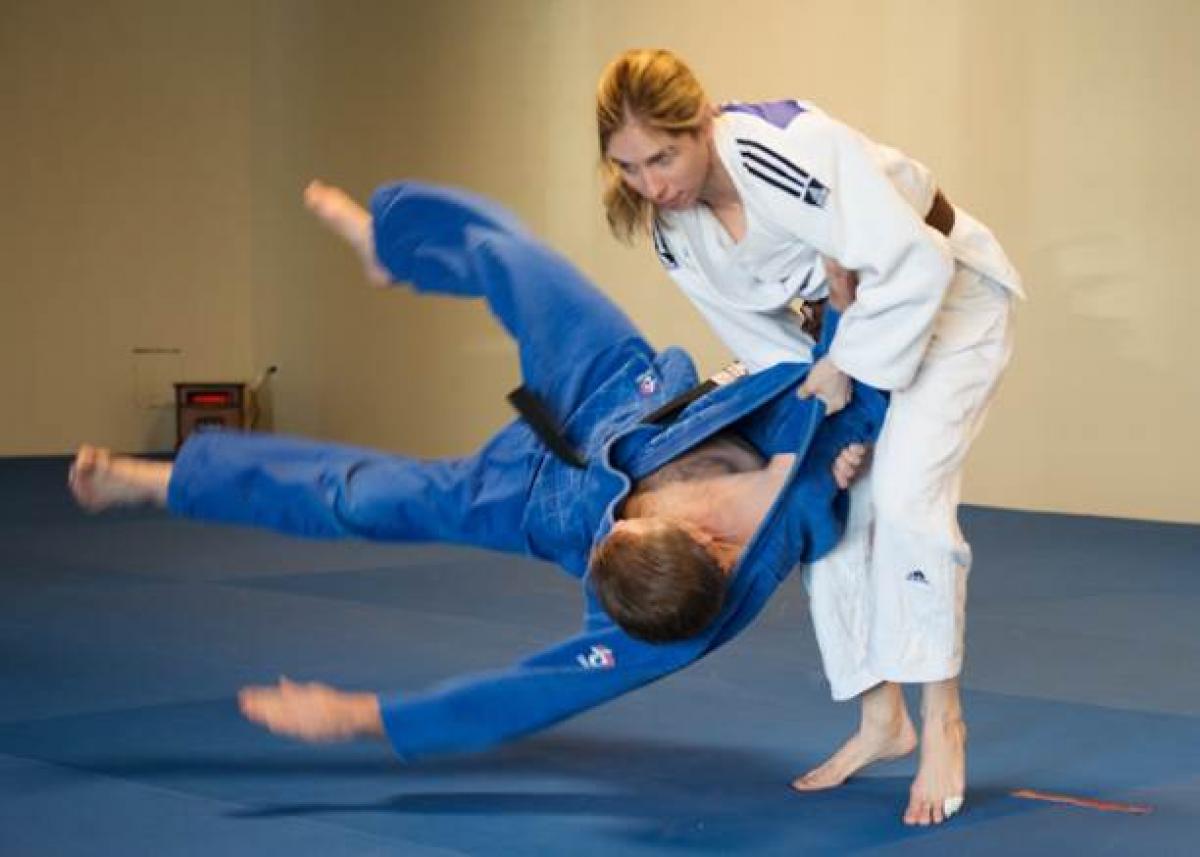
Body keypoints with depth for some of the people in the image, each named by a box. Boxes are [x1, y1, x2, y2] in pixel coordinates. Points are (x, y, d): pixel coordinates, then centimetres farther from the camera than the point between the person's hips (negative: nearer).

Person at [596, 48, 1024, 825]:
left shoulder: (796, 149, -36)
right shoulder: (674, 229, -13)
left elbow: (914, 265, -35)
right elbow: (764, 339, -1)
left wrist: (846, 366, -26)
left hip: (947, 298, -7)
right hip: (853, 324, 7)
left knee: (905, 493, -22)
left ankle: (943, 721, -9)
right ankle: (883, 720, 20)